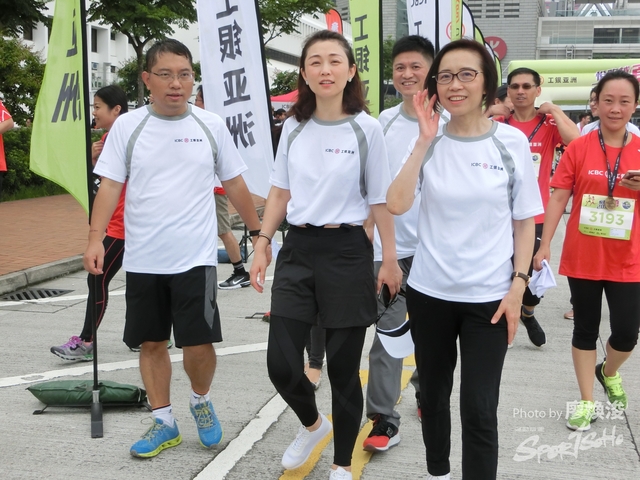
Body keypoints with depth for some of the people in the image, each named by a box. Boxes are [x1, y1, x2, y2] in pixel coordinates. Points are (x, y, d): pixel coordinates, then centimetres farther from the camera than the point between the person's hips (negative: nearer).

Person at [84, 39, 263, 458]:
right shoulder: (127, 127, 1)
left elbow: (235, 185, 9)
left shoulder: (211, 126, 2)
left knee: (199, 343, -5)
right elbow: (110, 187, 0)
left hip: (195, 258, -1)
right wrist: (96, 239, -11)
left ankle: (201, 401, 26)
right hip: (142, 261, 2)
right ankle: (164, 422, 27)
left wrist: (259, 232, 11)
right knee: (151, 342, 10)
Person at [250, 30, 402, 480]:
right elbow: (280, 192, 12)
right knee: (281, 363, 0)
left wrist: (390, 259, -3)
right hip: (297, 250, 3)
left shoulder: (366, 128, -4)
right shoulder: (293, 127, 6)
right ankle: (312, 424, 33)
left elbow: (380, 200, -2)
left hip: (347, 252, -3)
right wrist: (262, 244, 6)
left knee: (343, 367, 5)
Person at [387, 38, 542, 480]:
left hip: (489, 296, -2)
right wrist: (425, 141, -17)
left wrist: (518, 285, -6)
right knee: (433, 394, 18)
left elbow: (524, 221, 0)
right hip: (429, 292, 2)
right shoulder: (429, 141, -1)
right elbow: (396, 205, -15)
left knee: (479, 409, -3)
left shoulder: (512, 142, -5)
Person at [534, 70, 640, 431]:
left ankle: (609, 372, 36)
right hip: (582, 258, -1)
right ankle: (587, 402, 25)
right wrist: (545, 244, -7)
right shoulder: (579, 148, -4)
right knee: (585, 330, 10)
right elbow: (559, 198, -3)